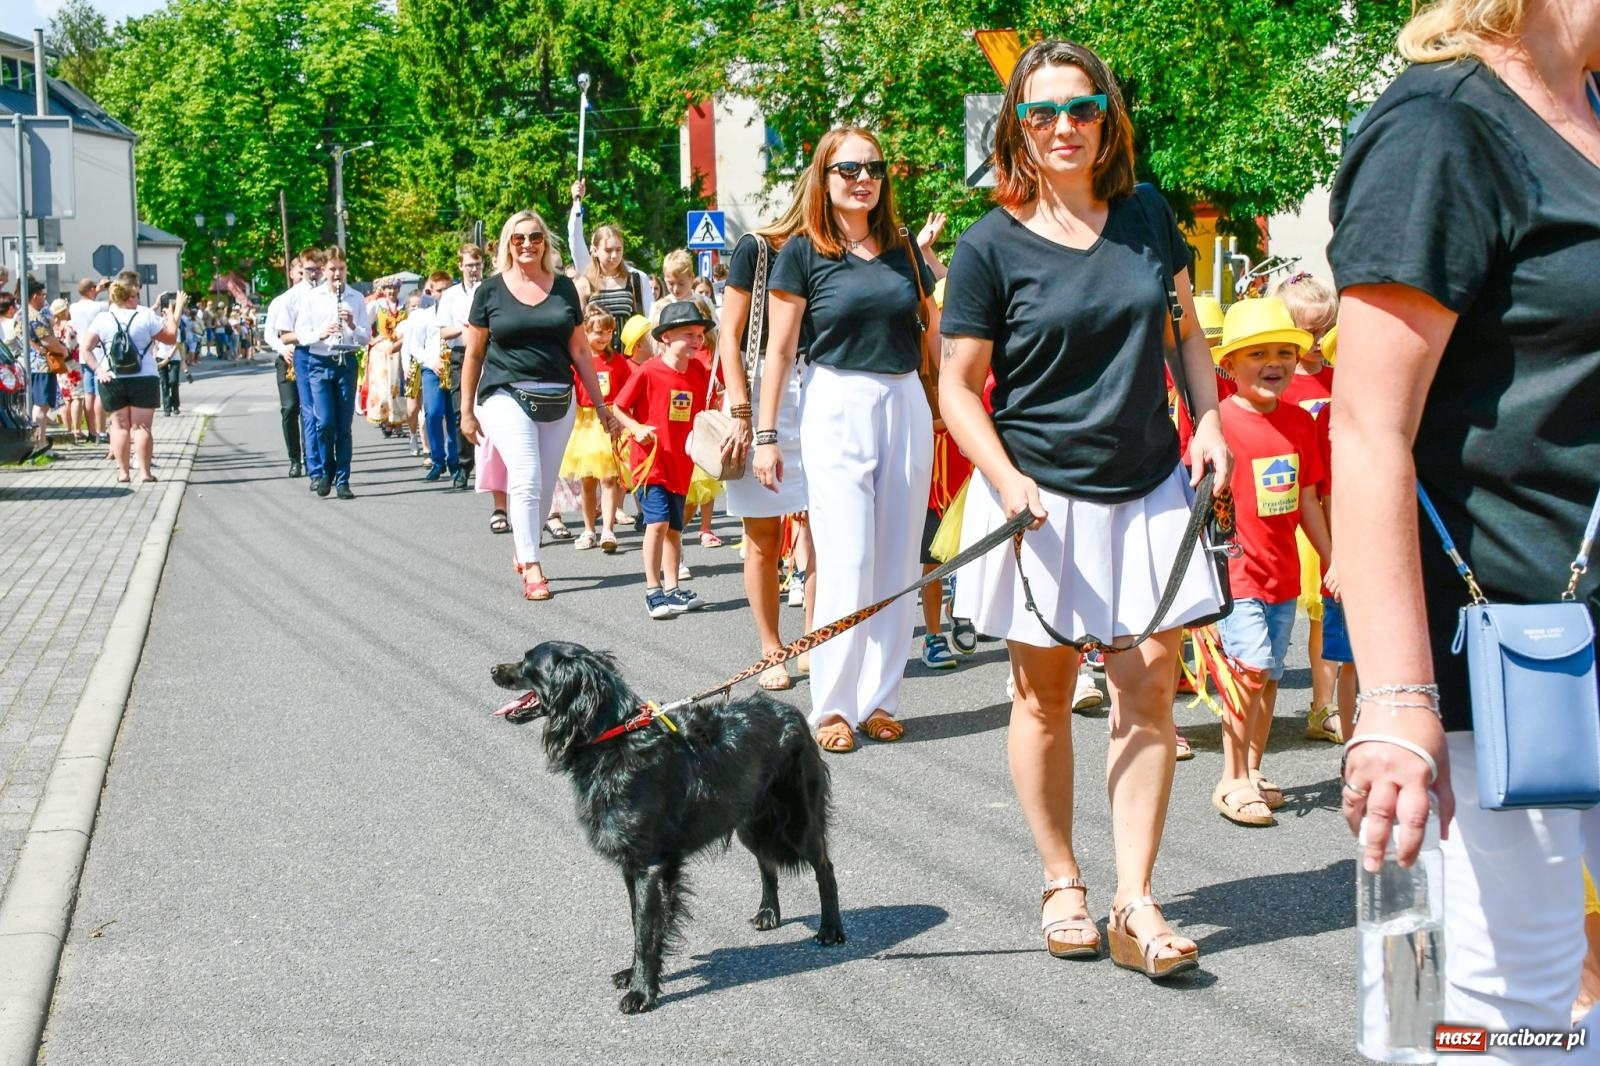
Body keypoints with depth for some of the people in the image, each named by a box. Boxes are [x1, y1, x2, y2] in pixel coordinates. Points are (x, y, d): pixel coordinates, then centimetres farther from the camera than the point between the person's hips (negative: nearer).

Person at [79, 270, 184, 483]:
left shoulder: (102, 319, -3)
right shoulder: (146, 316, -9)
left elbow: (85, 348, -7)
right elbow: (171, 338, 1)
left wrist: (98, 369, -5)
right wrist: (174, 313, 12)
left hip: (112, 380, 2)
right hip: (144, 380, -2)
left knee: (119, 425, 11)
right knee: (141, 426, 3)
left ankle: (122, 471, 10)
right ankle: (144, 471, 2)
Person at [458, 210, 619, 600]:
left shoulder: (563, 288, 9)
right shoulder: (490, 291, 2)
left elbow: (579, 350, 12)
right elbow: (474, 355, 7)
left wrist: (600, 404, 11)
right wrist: (467, 410, 6)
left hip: (558, 400, 3)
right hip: (507, 396, -3)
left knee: (544, 486, 8)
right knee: (526, 479, -14)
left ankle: (523, 552, 28)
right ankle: (532, 569, -11)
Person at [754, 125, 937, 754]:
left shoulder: (902, 247, 10)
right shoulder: (803, 251, -2)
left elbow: (939, 323, 21)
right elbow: (780, 349, -2)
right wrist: (766, 435, -4)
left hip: (906, 403, 4)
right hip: (838, 406, -4)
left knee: (897, 562, 5)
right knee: (847, 562, -6)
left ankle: (879, 699, 13)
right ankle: (833, 707, 4)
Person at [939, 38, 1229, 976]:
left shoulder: (1148, 216, 3)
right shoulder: (992, 246, -8)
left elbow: (1186, 333, 16)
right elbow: (959, 387, -5)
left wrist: (1208, 422, 2)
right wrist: (1007, 479, -19)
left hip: (1150, 489, 3)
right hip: (1042, 497, -3)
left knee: (1148, 689, -1)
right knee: (1045, 694, 8)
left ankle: (1135, 901, 4)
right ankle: (1062, 885, 23)